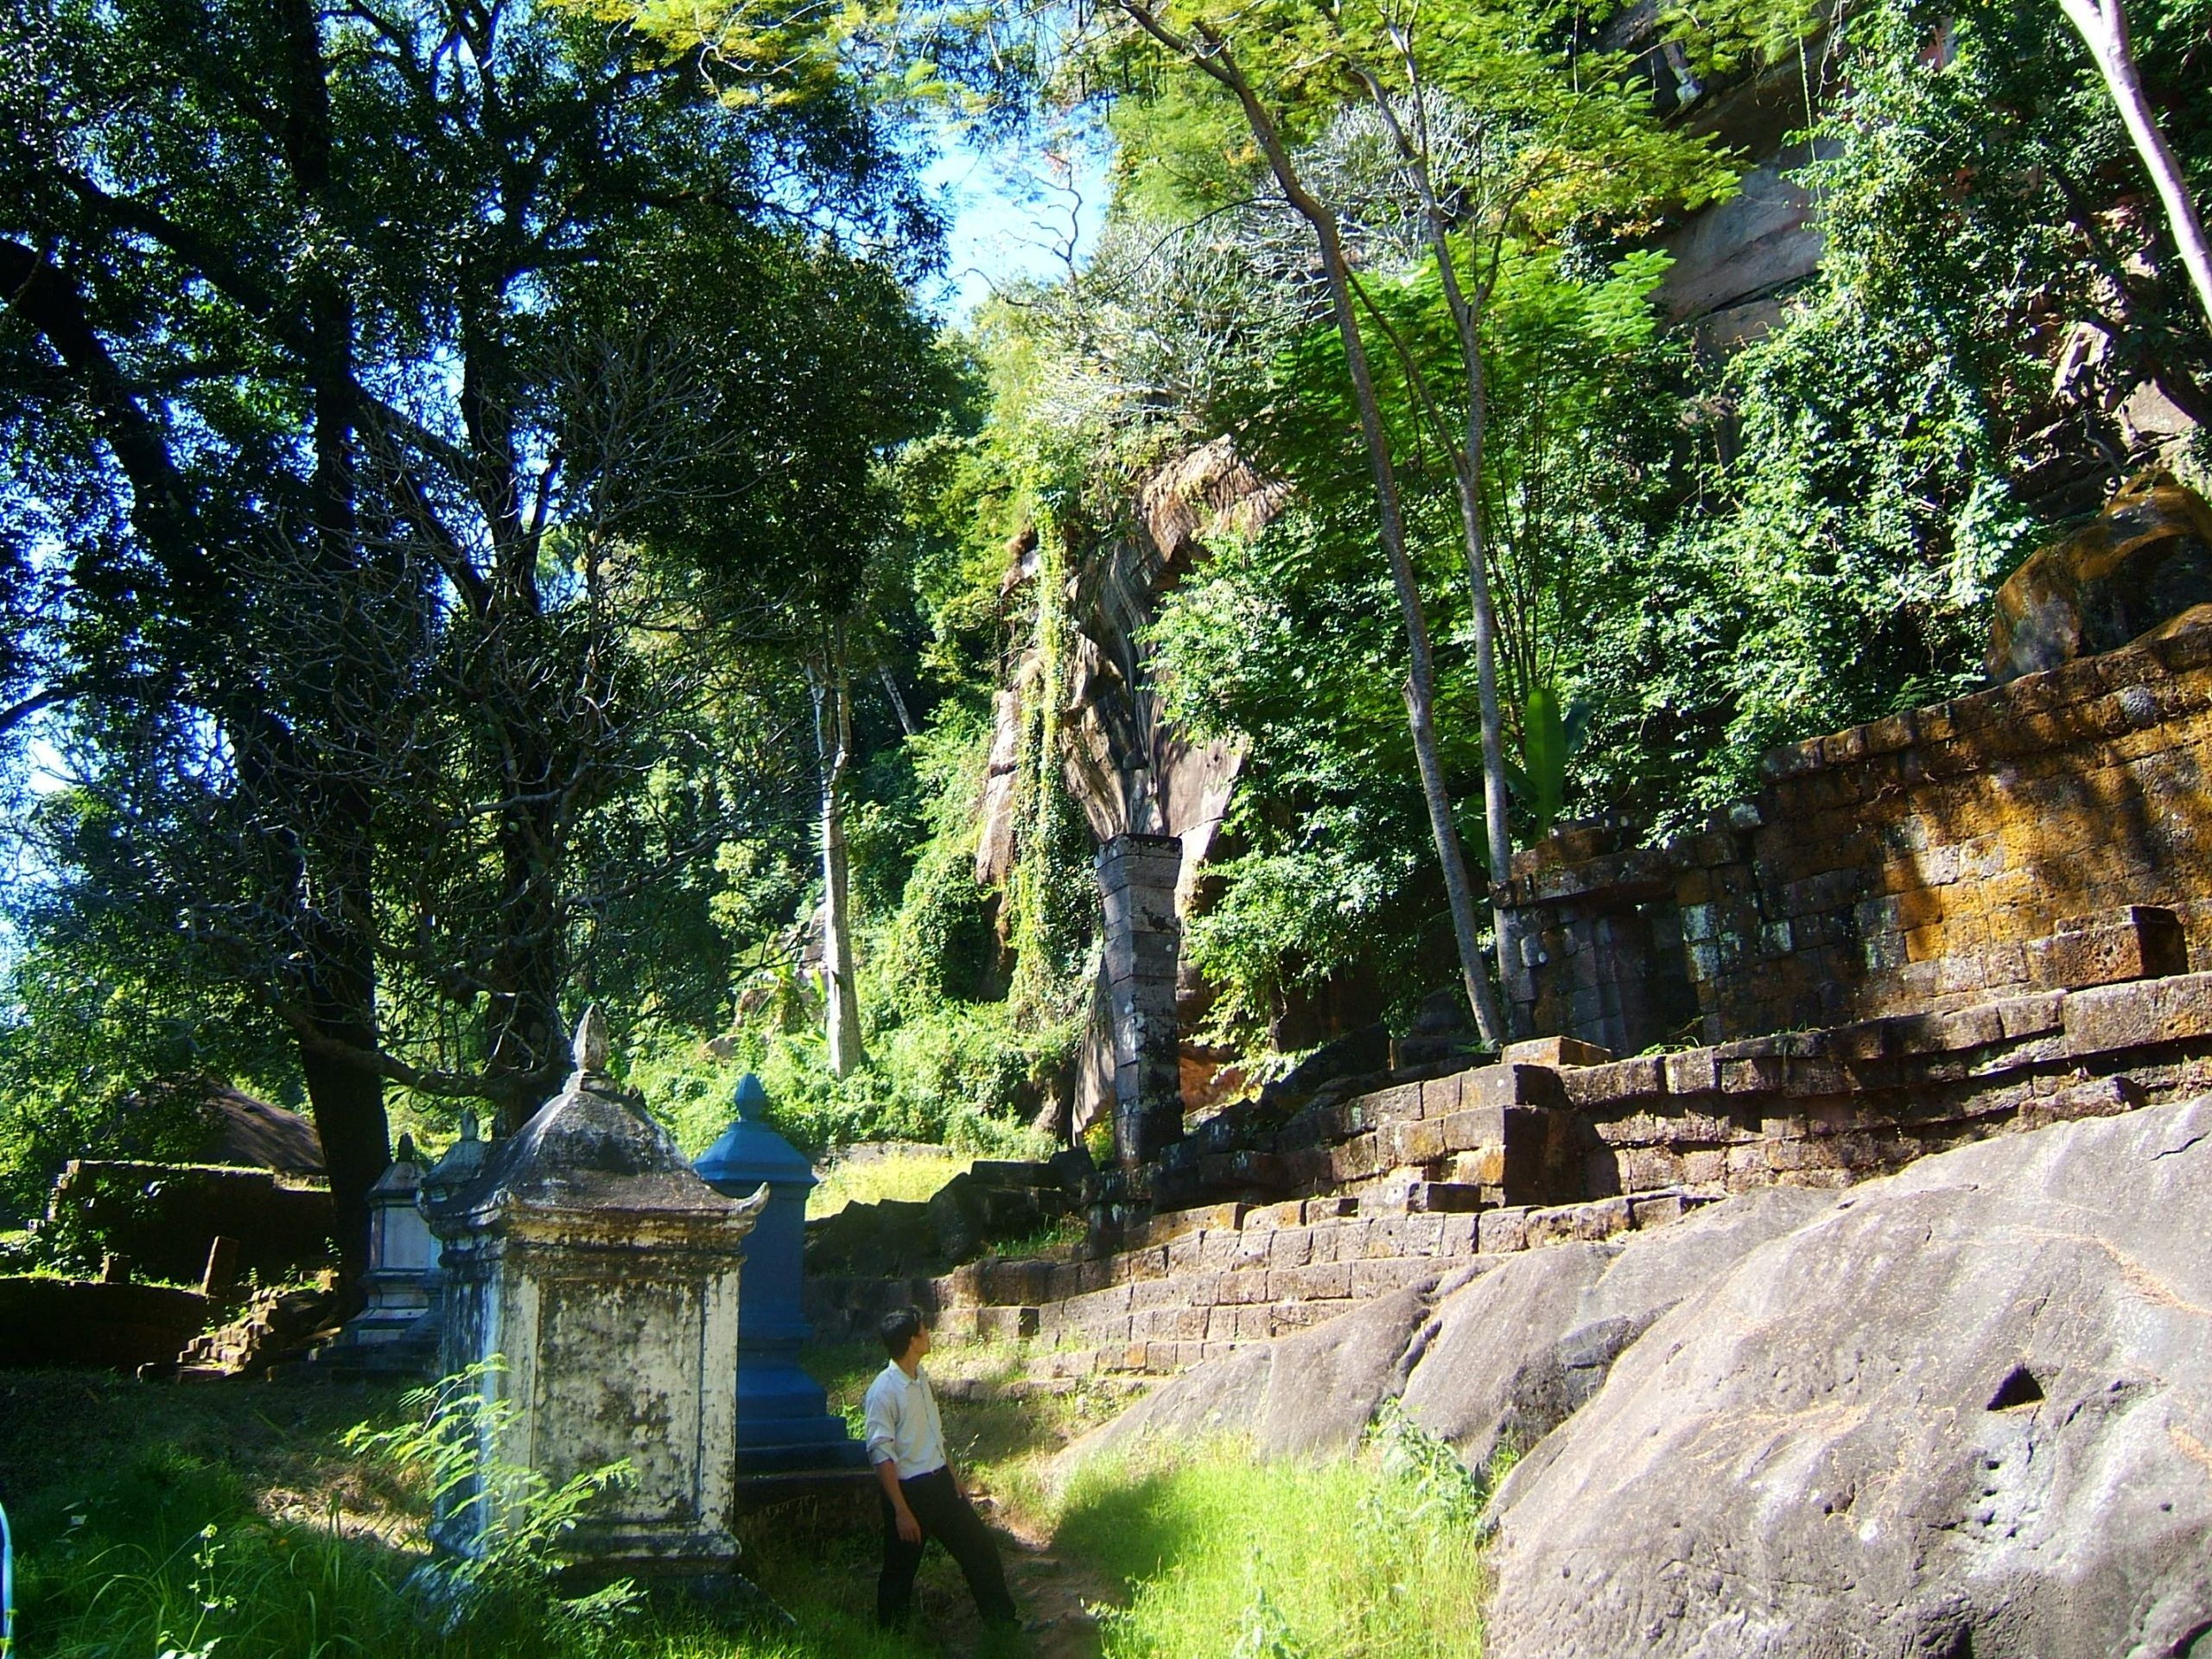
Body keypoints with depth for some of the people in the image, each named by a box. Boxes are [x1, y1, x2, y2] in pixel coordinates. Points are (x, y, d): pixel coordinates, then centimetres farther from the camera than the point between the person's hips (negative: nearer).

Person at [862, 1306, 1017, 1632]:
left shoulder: (921, 1379, 6)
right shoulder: (883, 1391, -20)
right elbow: (881, 1455, -20)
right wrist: (902, 1511, -20)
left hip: (940, 1483, 8)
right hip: (909, 1491, -8)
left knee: (980, 1546, 13)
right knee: (900, 1572, 8)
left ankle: (1003, 1622, 27)